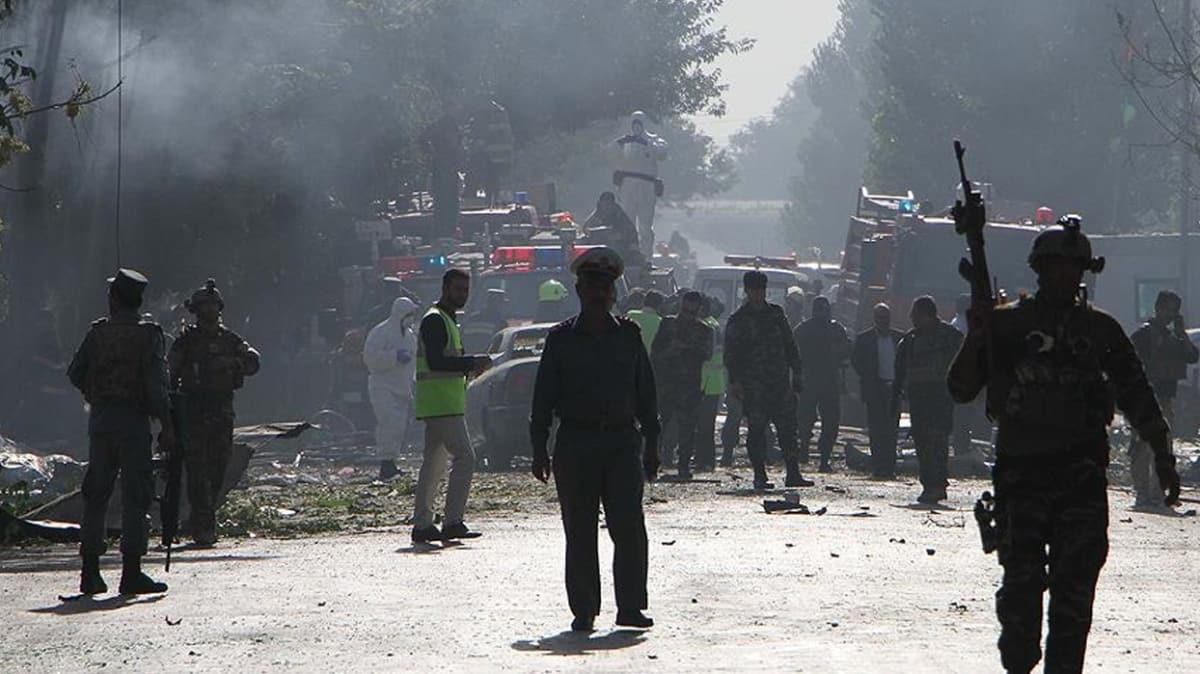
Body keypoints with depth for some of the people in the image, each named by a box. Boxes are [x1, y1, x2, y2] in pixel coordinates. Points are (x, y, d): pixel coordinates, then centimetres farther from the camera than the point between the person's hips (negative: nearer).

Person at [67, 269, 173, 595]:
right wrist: (166, 424, -8)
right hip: (133, 420, -4)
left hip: (99, 420, 4)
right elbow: (156, 383, -11)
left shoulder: (98, 332, 5)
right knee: (135, 495, -2)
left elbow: (75, 373, 6)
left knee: (95, 494, 10)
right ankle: (131, 573, -6)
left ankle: (90, 571, 10)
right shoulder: (148, 334, -5)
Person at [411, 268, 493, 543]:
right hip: (441, 404, -11)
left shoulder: (447, 321, 22)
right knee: (464, 457, -15)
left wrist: (471, 366, 9)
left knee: (434, 463, 10)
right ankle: (453, 522, -17)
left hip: (445, 404, 11)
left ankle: (422, 524, 11)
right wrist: (473, 362, -19)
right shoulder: (434, 320, -11)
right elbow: (435, 362, -21)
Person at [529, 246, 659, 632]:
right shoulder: (561, 339, 5)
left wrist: (651, 445, 7)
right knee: (579, 531, 2)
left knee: (629, 527, -8)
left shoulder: (628, 336, 9)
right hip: (575, 444, -1)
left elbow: (646, 393, 12)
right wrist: (539, 450, 0)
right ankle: (583, 611, 8)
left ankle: (630, 607, -1)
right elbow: (544, 397, 5)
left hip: (622, 441, 1)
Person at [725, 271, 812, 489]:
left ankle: (793, 473, 3)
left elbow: (789, 345, 17)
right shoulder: (738, 320, 1)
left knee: (788, 428, 1)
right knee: (756, 429, -2)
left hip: (780, 382, 4)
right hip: (753, 385, -4)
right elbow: (731, 354, -1)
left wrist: (795, 372, 11)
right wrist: (735, 381, -11)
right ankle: (759, 475, 3)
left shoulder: (775, 313, 13)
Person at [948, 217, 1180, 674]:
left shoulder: (1100, 330, 10)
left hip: (1082, 470, 1)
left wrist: (1163, 455, 6)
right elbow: (960, 390, 4)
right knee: (1022, 580, -3)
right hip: (1019, 466, -1)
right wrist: (976, 336, -11)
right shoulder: (1006, 324, 6)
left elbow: (1136, 396, 13)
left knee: (1075, 580, -5)